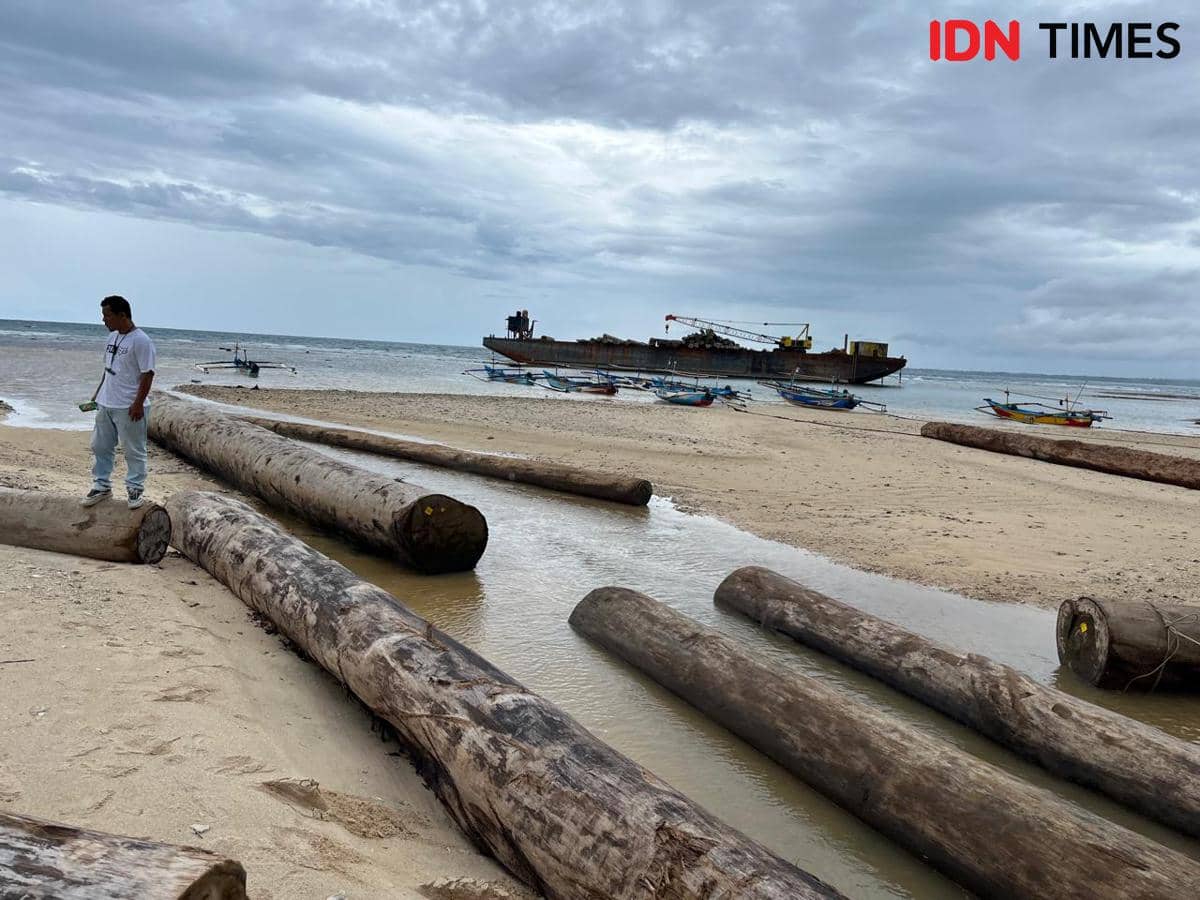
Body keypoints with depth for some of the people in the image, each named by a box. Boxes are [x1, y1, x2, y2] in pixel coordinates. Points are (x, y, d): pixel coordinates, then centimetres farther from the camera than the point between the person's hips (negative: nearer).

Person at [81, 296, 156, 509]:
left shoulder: (141, 341, -16)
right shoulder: (112, 336, 11)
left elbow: (148, 374, -18)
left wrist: (138, 404, -20)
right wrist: (98, 395, 21)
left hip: (128, 408, -9)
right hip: (106, 404, 9)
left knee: (134, 451, 3)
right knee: (100, 447, 15)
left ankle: (135, 489, 14)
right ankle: (101, 486, 27)